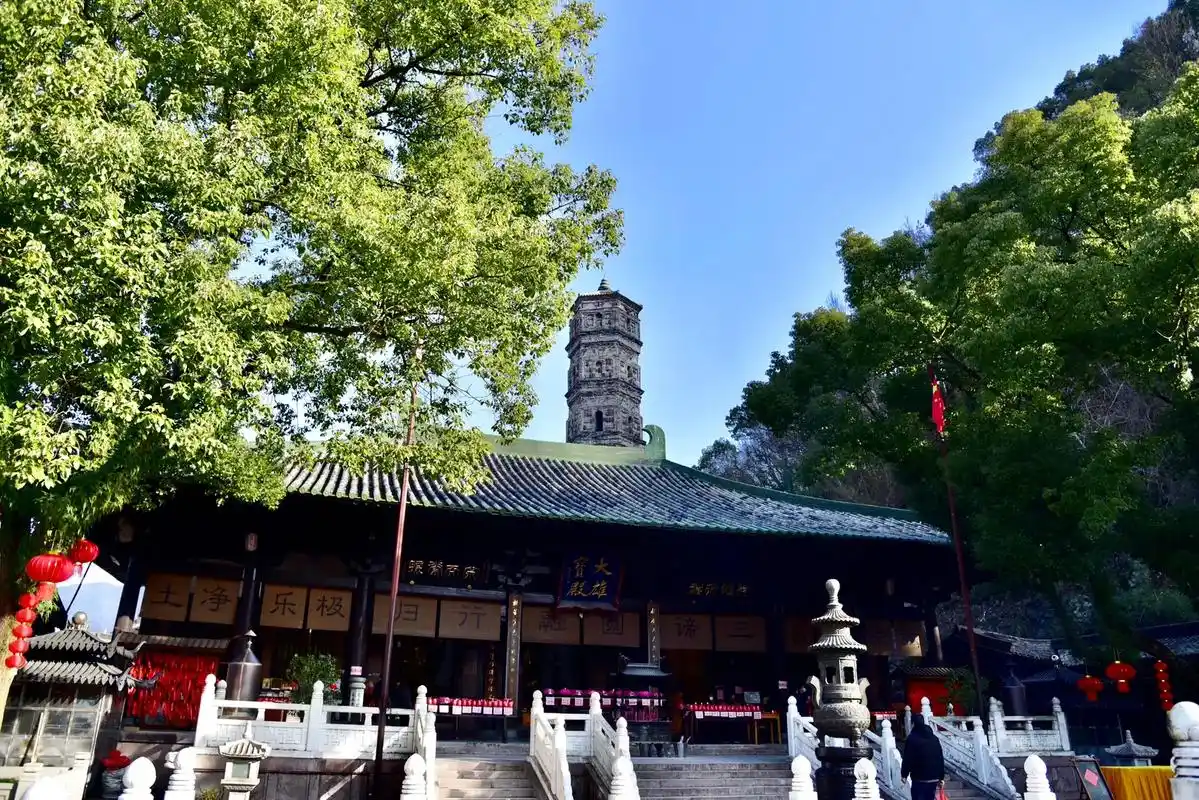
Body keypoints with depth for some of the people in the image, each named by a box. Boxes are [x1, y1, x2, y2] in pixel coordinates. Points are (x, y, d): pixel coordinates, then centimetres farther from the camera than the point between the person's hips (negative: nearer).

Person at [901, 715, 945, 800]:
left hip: (919, 778, -6)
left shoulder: (912, 738, -8)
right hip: (934, 778, 6)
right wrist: (941, 778, 16)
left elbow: (907, 758, -11)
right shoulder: (934, 738, 11)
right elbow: (941, 759, 11)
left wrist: (904, 774, 0)